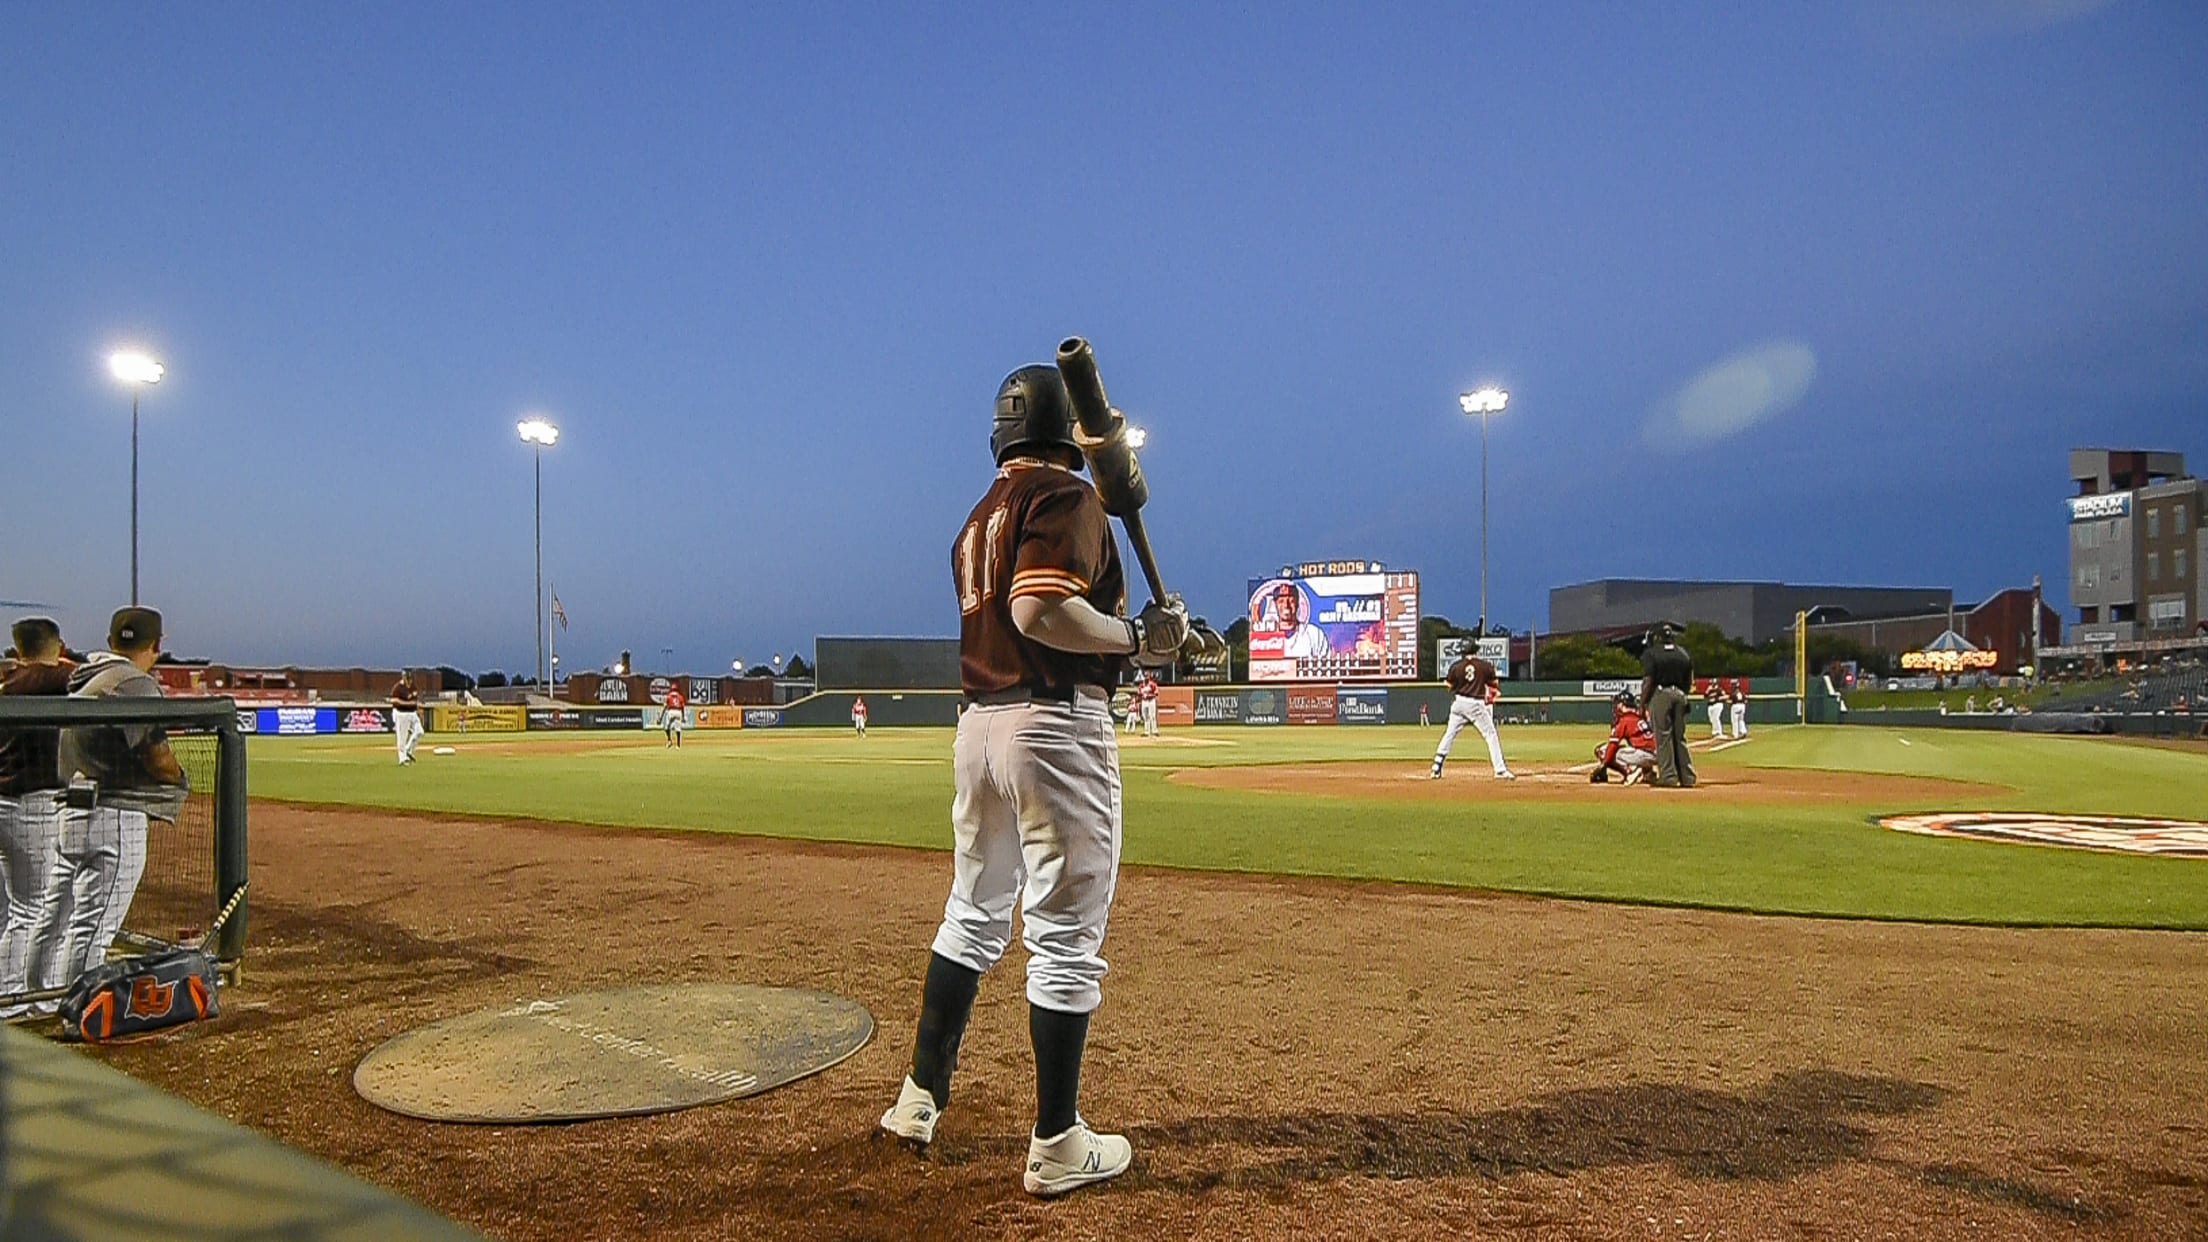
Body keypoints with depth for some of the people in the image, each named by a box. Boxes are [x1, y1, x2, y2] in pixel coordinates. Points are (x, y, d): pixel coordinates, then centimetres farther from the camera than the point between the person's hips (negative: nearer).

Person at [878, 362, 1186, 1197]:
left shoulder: (981, 515, 19)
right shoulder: (1068, 496, -8)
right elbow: (1039, 610, -22)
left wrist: (1125, 641, 13)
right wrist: (1140, 640, -13)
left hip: (980, 723, 9)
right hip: (1056, 726, -9)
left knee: (972, 917, 20)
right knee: (1065, 939, 0)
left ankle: (919, 1100, 29)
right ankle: (1057, 1147, 8)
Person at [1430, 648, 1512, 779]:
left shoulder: (1456, 666, -2)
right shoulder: (1485, 666, -5)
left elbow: (1450, 686, 7)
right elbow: (1495, 683, 7)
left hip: (1459, 703, 2)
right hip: (1476, 705, -2)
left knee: (1449, 734, 11)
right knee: (1491, 735, 6)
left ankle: (1436, 769, 8)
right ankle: (1500, 770, 2)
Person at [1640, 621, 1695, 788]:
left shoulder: (1651, 653, -6)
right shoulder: (1684, 654, 11)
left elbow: (1648, 681, -12)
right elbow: (1689, 682, 11)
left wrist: (1642, 703, -6)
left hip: (1660, 695, -5)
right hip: (1680, 696, 5)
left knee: (1663, 737, -3)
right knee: (1680, 737, 11)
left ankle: (1668, 777, -5)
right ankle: (1687, 778, 11)